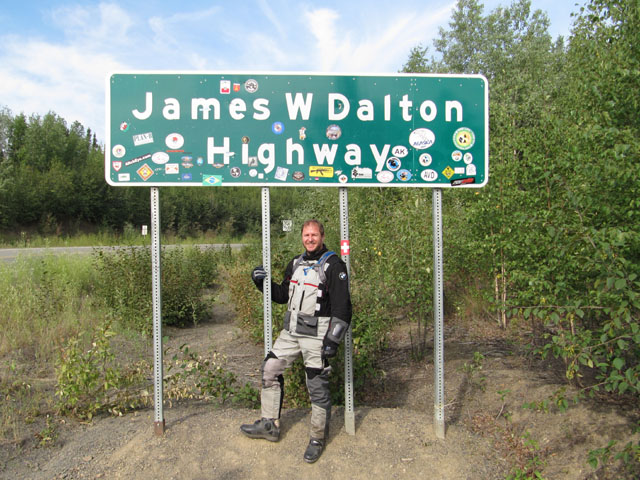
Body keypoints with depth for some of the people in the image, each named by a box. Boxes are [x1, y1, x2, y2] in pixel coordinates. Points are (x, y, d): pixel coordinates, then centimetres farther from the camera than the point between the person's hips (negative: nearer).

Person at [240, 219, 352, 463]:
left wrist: (333, 339, -19)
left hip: (316, 335, -7)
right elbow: (283, 295, 21)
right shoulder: (295, 263, 11)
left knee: (317, 386, 0)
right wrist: (263, 283, 5)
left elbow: (342, 307, -14)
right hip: (291, 332, 7)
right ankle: (269, 425, 25)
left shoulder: (333, 265, -11)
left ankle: (318, 438, 20)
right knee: (270, 369, 10)